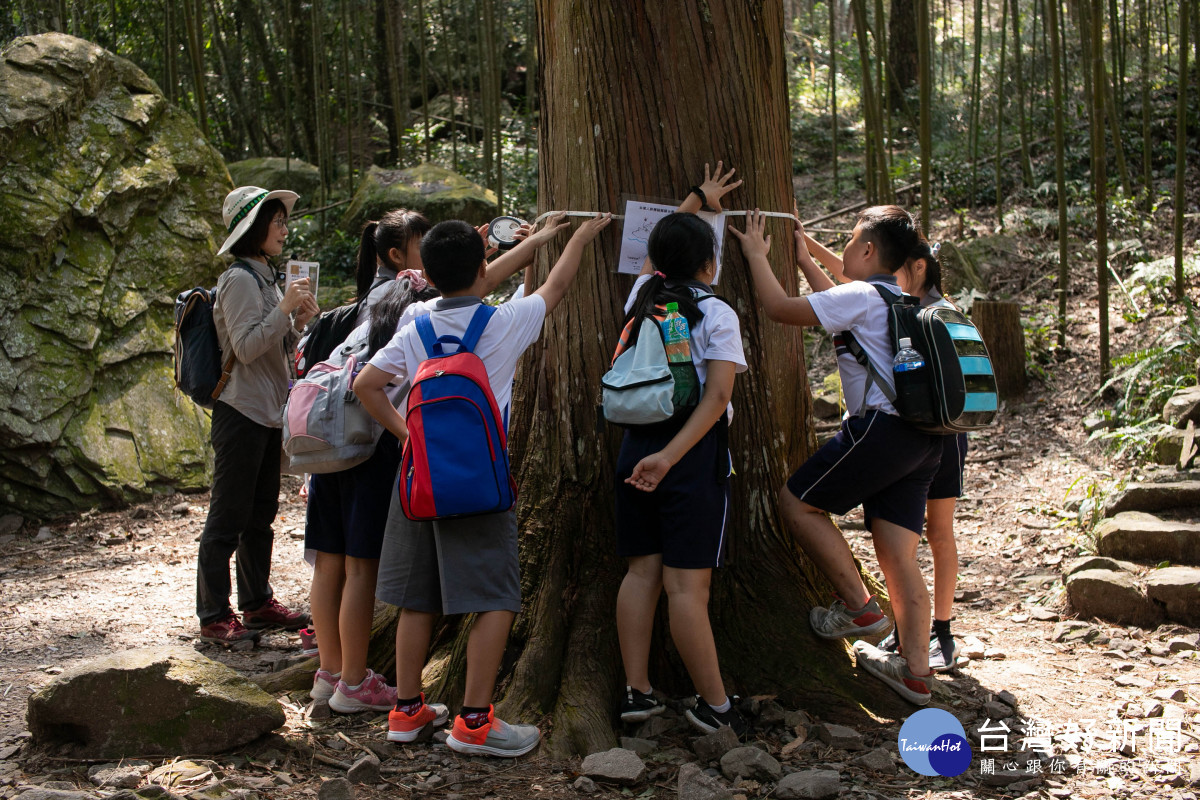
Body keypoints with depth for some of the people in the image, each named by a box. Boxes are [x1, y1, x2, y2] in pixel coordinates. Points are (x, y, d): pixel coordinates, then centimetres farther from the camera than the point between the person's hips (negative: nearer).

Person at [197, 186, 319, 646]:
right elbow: (246, 347, -20)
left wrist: (299, 322, 2)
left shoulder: (264, 278, 16)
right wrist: (284, 309, -21)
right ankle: (214, 617, 1)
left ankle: (257, 602, 24)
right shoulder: (240, 279, -13)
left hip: (269, 412, 10)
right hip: (242, 412, -10)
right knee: (228, 516, -4)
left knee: (260, 513, 15)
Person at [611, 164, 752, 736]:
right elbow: (717, 397, -17)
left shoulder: (641, 297, 9)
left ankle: (636, 691, 11)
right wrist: (670, 457, -23)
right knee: (687, 584, -6)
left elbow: (659, 251, 31)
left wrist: (698, 198, 43)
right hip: (695, 453, -6)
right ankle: (713, 704, 2)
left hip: (637, 444, 6)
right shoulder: (716, 313, -6)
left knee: (641, 572, 10)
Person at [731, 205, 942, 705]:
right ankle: (916, 670, 8)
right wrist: (804, 261, 47)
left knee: (797, 500, 4)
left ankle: (858, 607, 6)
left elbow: (779, 308, -7)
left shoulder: (861, 296, -6)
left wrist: (757, 255, 8)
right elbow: (839, 307, 41)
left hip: (881, 426, -9)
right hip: (923, 439, 9)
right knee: (898, 554, 8)